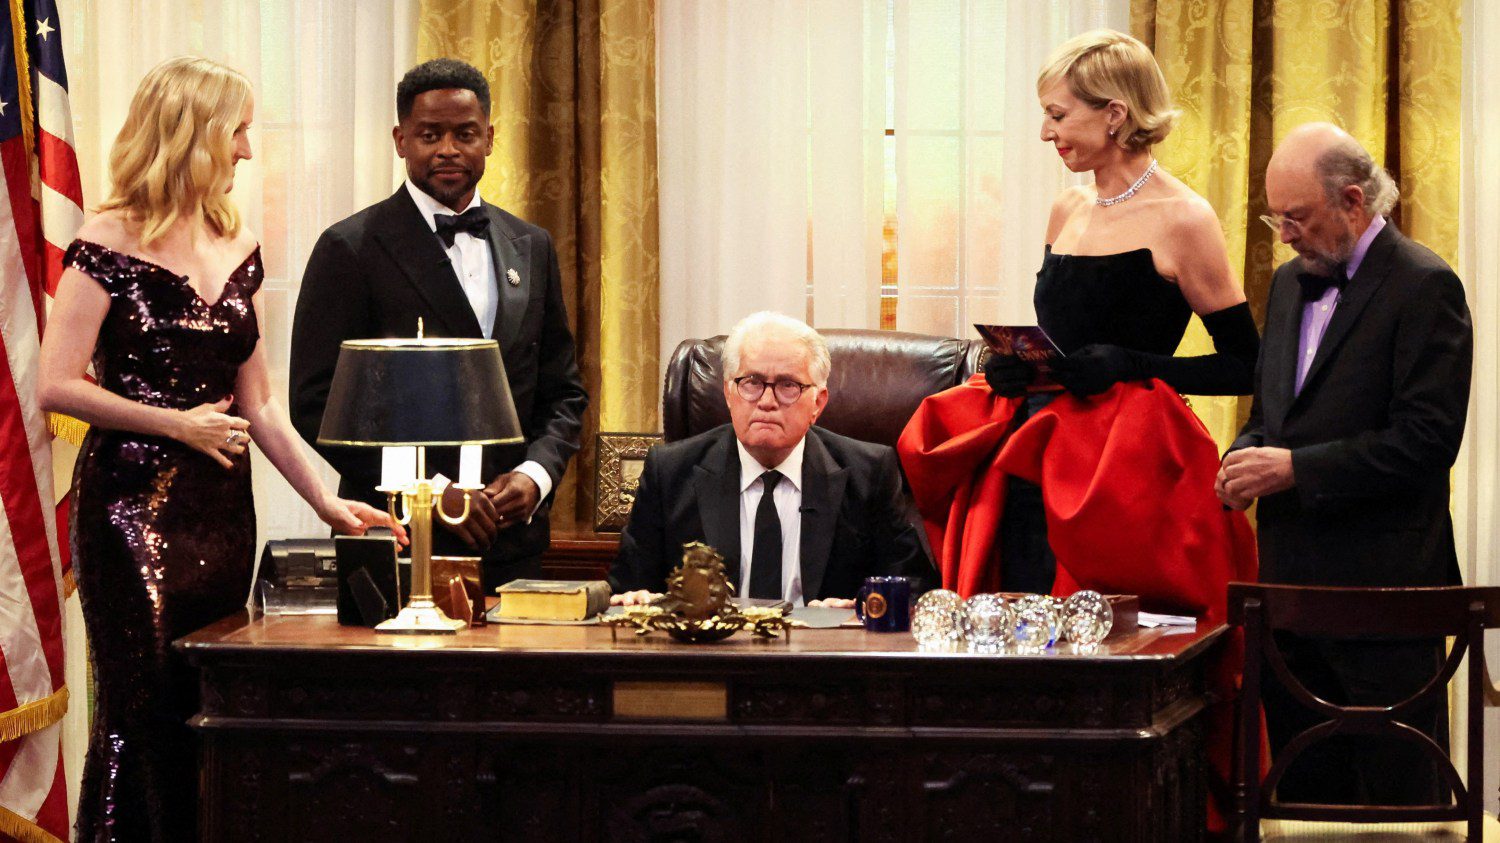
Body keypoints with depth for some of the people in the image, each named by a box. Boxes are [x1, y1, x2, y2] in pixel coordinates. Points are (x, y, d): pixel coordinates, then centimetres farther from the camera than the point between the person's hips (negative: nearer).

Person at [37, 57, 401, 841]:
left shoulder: (236, 248, 11)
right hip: (133, 504, -6)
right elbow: (59, 386, -13)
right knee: (144, 711, -5)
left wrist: (326, 501, 8)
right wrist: (177, 425, -10)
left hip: (222, 509, 6)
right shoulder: (109, 245, -8)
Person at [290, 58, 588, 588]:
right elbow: (316, 404, -7)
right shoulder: (351, 249, -2)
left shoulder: (531, 248, 14)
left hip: (514, 540, 4)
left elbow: (563, 392, 18)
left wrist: (535, 475, -3)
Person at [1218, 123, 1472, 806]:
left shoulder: (1423, 286, -11)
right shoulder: (1290, 282, 15)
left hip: (1382, 583, -8)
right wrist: (1249, 456, 1)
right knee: (1304, 794, 10)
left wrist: (1295, 468, -18)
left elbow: (1427, 438, -18)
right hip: (1295, 581, 8)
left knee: (1395, 796, -3)